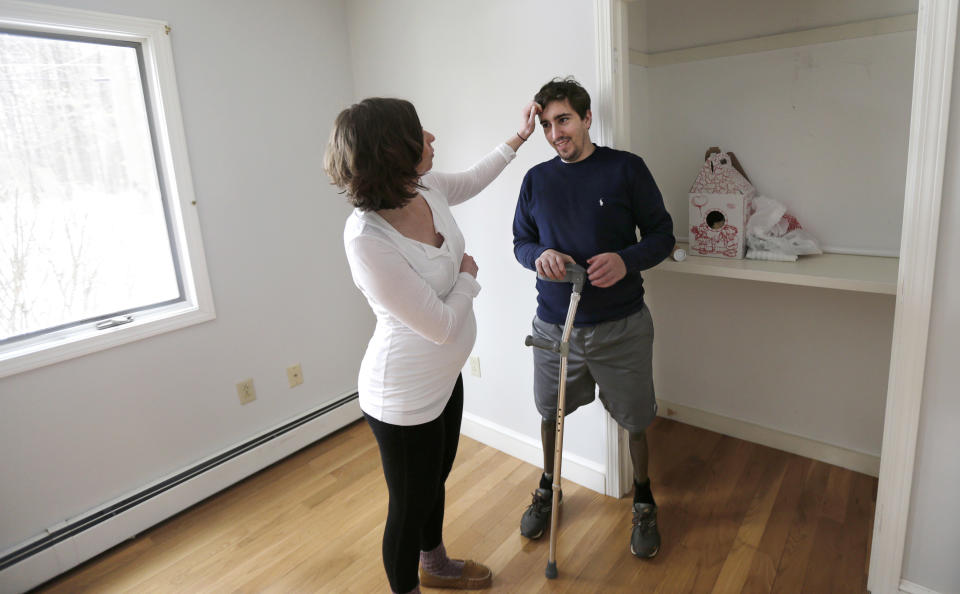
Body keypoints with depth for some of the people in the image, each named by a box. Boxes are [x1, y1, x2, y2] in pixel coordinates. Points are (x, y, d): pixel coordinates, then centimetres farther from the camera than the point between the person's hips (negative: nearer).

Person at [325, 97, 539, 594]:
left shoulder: (426, 188, -8)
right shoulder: (367, 238, -33)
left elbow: (471, 180, 18)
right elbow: (440, 324, -26)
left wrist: (518, 138, 21)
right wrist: (467, 275, -10)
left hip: (443, 377, 9)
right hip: (405, 398, -9)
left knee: (435, 480, 29)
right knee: (410, 506, 15)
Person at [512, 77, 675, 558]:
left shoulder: (626, 168, -6)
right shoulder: (536, 180, 3)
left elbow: (662, 234, -3)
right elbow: (520, 241, 9)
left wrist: (626, 260, -24)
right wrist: (538, 256, -15)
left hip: (621, 327, -2)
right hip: (554, 324, 3)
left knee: (634, 420, 13)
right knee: (550, 413, 19)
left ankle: (643, 500, 41)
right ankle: (548, 488, 46)